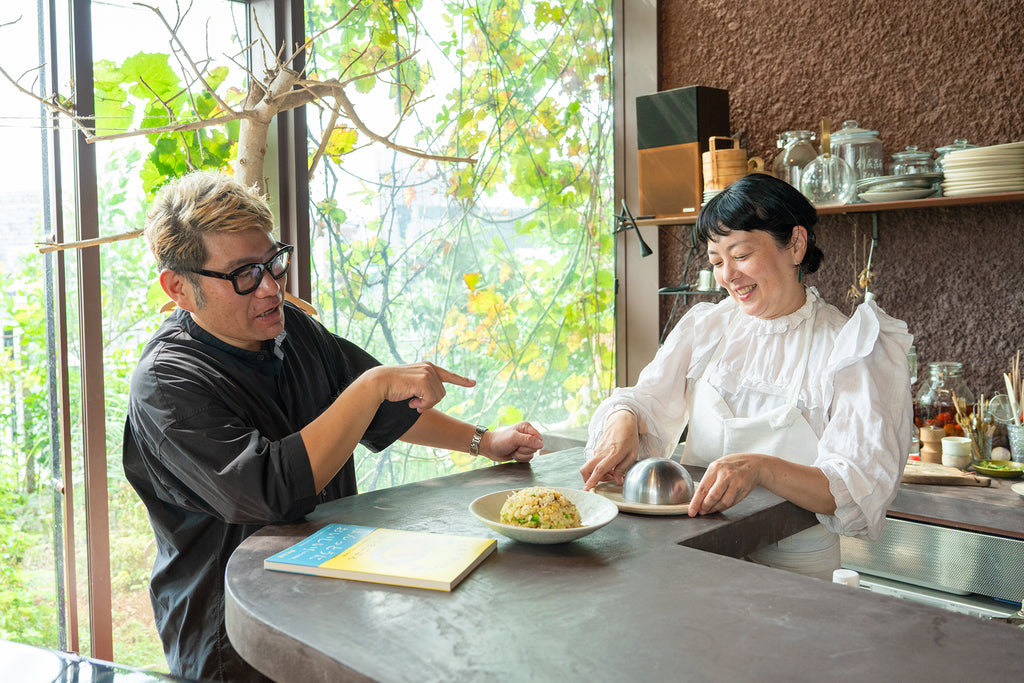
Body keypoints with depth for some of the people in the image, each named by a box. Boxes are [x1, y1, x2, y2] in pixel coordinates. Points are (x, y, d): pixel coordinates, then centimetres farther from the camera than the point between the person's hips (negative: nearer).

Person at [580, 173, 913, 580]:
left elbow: (863, 488, -15)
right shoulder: (703, 328, 12)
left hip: (791, 565, -3)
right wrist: (623, 424, -21)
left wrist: (761, 468, -32)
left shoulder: (851, 348, -4)